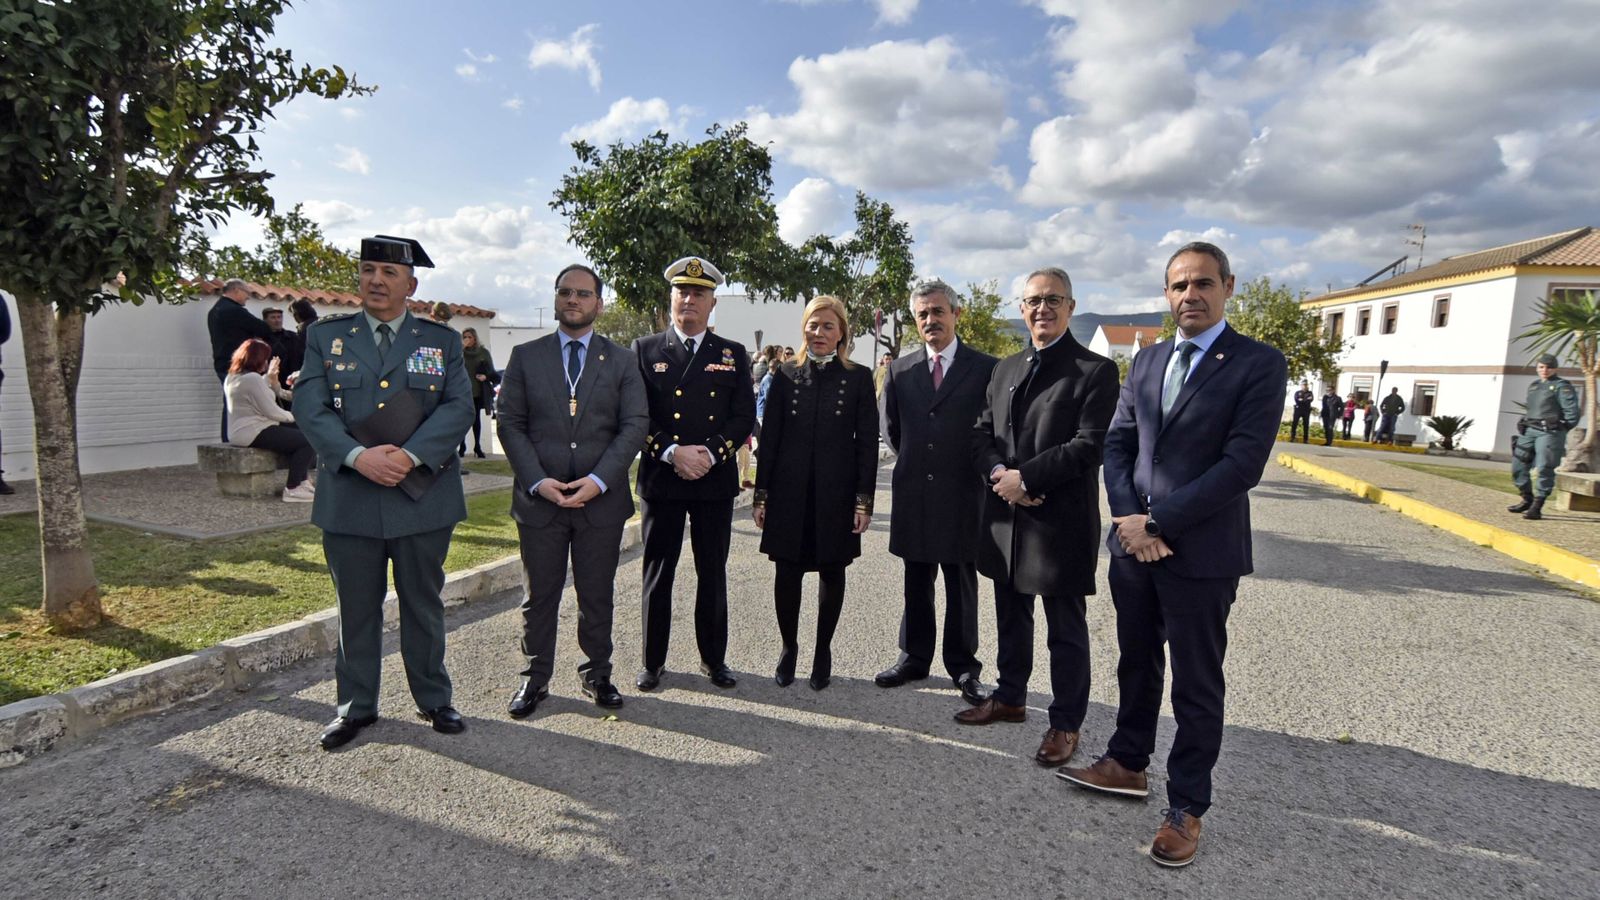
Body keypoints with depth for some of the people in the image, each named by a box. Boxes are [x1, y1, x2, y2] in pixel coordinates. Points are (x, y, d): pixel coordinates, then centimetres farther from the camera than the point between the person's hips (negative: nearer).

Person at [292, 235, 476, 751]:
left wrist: (409, 456, -19)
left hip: (423, 498, 0)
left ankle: (433, 700, 26)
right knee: (356, 608, 11)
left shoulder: (443, 341, 6)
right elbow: (310, 408, -3)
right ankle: (356, 706, 27)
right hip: (349, 499, 1)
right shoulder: (325, 336, 8)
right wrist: (358, 456, -19)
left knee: (424, 605, 11)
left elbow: (458, 408, -5)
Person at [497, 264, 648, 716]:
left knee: (598, 594, 10)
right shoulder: (525, 356, 6)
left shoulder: (622, 360, 5)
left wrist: (598, 480, -13)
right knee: (539, 595, 10)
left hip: (601, 499, 0)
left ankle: (597, 673, 26)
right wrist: (537, 481, -11)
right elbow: (510, 424, 2)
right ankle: (536, 677, 26)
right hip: (538, 498, 0)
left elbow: (634, 425, -2)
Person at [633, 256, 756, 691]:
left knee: (713, 575, 10)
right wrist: (672, 452, -15)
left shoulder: (733, 355, 8)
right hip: (660, 480, -1)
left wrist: (710, 453, -13)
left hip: (716, 480, 1)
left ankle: (713, 658, 25)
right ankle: (653, 660, 22)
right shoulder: (645, 350, 5)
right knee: (657, 574, 8)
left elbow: (744, 416, 1)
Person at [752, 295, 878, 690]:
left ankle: (823, 652, 26)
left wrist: (864, 499, -6)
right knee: (786, 571, 5)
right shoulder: (785, 376, 5)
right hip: (789, 492, 1)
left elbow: (867, 443, 0)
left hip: (836, 494, 0)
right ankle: (788, 648, 24)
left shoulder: (858, 378, 2)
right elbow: (769, 438, 5)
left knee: (832, 572, 9)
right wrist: (762, 495, 1)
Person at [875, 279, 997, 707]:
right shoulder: (900, 370, 6)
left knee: (962, 586, 7)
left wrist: (961, 467, 1)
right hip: (913, 494, 3)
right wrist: (913, 462, 11)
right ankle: (914, 658, 27)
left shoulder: (985, 368, -3)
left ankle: (963, 667, 21)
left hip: (963, 494, -3)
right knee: (916, 584, 13)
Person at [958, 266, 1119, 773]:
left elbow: (1088, 445, -16)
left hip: (1061, 521, -6)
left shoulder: (1095, 371, -7)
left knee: (1066, 630, 7)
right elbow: (982, 433, 10)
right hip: (1006, 516, 6)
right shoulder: (1004, 369, 13)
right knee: (1011, 617, 20)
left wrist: (1024, 477, -18)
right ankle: (1010, 698, 38)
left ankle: (1066, 724, 22)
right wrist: (998, 474, -10)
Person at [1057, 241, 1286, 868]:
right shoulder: (1146, 362, 10)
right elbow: (1117, 444, 7)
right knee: (1136, 663, 19)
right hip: (1133, 541, 5)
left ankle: (1186, 806, 23)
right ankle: (1127, 764, 37)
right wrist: (1128, 519, -8)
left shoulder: (1259, 364, -8)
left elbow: (1243, 463, -16)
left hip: (1201, 552, -5)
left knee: (1196, 686, 8)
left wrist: (1157, 522, -17)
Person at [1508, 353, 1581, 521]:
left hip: (1549, 433, -7)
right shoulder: (1533, 386, 17)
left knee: (1544, 470, -9)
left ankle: (1537, 508, -7)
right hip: (1529, 431, 7)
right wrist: (1524, 426, 10)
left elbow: (1572, 411, -8)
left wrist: (1559, 431, -6)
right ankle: (1527, 500, 21)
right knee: (1518, 467, 6)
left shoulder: (1562, 386, -3)